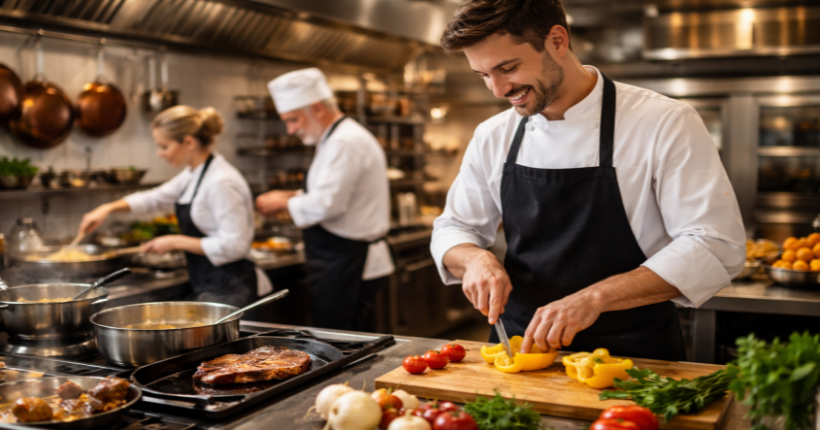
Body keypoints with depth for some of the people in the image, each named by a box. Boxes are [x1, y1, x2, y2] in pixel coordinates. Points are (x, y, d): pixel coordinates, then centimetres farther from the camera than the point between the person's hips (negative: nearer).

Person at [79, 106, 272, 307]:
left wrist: (177, 242, -16)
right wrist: (109, 208, 12)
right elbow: (156, 198, 25)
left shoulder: (222, 182, -20)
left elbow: (233, 246, -23)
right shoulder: (194, 174, 11)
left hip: (228, 289, -9)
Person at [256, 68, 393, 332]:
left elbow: (326, 205, -23)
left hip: (348, 267, -10)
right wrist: (292, 197, 11)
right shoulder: (336, 138, 17)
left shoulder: (345, 142, -17)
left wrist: (283, 203, -6)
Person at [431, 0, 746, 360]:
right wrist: (476, 259, -8)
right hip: (523, 349, 3)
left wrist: (596, 297, -23)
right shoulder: (493, 136, 6)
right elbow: (453, 229, 15)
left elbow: (715, 249, -13)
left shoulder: (665, 123, -9)